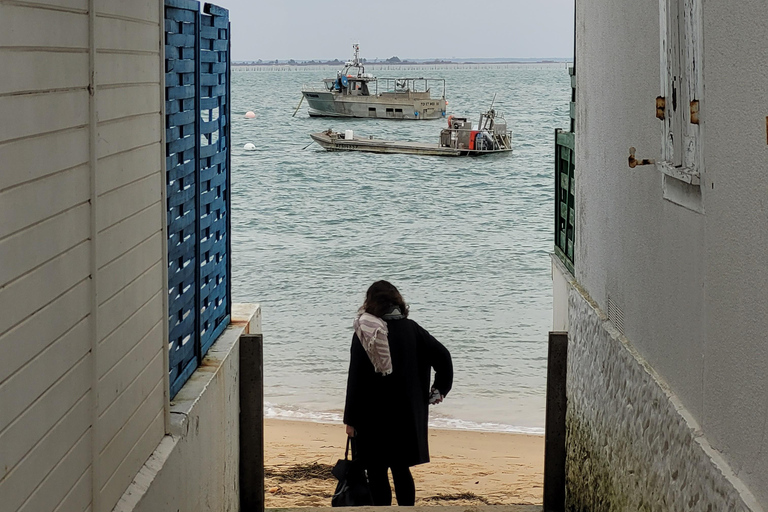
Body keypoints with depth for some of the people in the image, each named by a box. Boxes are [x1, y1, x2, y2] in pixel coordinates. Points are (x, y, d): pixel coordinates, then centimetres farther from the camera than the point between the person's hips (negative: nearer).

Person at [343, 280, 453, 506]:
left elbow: (355, 379, -8)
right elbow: (442, 356, -3)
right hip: (406, 413, 3)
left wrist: (351, 419, -4)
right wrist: (439, 390, 10)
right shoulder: (410, 329, 1)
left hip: (372, 415, -3)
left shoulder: (364, 332, -8)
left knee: (377, 472, 3)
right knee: (401, 470, 13)